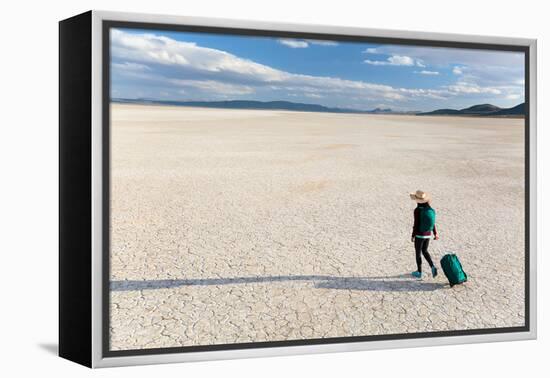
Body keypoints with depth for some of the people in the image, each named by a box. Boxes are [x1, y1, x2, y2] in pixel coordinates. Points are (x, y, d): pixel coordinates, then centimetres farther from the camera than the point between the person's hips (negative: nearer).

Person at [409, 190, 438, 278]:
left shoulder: (417, 210, -19)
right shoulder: (430, 209, -1)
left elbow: (416, 224, -17)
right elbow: (433, 222, 5)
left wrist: (413, 236, -7)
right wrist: (435, 233, 15)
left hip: (419, 235, -6)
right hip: (428, 234, 6)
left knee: (418, 253, 11)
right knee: (425, 251, 22)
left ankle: (419, 272, 22)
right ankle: (433, 267, 5)